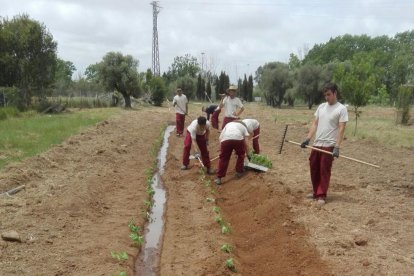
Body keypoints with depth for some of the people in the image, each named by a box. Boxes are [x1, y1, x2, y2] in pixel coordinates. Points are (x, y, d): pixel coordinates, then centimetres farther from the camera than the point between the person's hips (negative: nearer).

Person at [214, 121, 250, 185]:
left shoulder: (228, 124, 38)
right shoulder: (243, 126, 33)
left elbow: (220, 138, 25)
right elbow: (245, 142, 25)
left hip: (226, 139, 1)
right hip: (238, 139, -1)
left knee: (223, 158, 12)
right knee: (241, 154, 27)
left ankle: (219, 178, 13)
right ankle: (239, 172, 36)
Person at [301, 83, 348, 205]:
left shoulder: (341, 109, -8)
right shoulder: (321, 106, 11)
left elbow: (341, 129, -14)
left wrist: (337, 147, -22)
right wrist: (308, 139, 2)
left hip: (329, 145, -6)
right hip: (316, 144, 6)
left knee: (324, 170, -3)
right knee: (314, 168, 11)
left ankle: (322, 195, 6)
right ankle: (316, 192, 24)